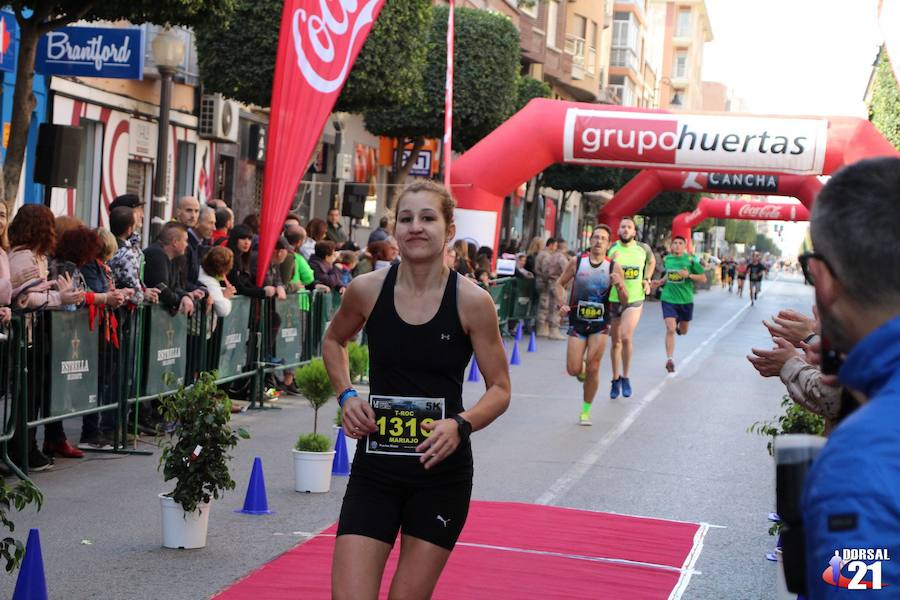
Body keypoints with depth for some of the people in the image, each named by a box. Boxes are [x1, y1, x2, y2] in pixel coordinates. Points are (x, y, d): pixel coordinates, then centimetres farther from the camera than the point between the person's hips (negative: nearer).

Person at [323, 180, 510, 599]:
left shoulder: (472, 301, -11)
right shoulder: (367, 290, -5)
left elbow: (500, 389, -3)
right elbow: (333, 341, 17)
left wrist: (460, 425, -22)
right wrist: (346, 396, 0)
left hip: (442, 470, -1)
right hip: (375, 469, 1)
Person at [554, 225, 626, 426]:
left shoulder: (614, 268, -4)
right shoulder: (576, 262, -3)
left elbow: (625, 301, -2)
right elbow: (560, 284, 9)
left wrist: (619, 285, -23)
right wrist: (562, 304, -8)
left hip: (600, 324, -1)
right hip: (577, 322, 1)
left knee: (592, 369, -6)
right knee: (573, 370, -4)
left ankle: (586, 410, 11)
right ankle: (582, 370, 34)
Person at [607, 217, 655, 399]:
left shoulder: (643, 248, -2)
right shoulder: (611, 249, -4)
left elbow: (652, 261, 20)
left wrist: (647, 280, 9)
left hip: (634, 300, -1)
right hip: (613, 300, 1)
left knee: (626, 337, -19)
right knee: (616, 342, 10)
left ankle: (625, 377, -1)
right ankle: (615, 379, 27)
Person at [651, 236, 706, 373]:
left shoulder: (690, 260, -7)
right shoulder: (666, 259, 3)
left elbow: (703, 278, -4)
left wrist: (689, 275, -19)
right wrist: (660, 282, 5)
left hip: (686, 300, 0)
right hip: (669, 299, 0)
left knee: (683, 331, 16)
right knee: (670, 329, -15)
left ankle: (678, 326, 54)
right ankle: (670, 360, -13)